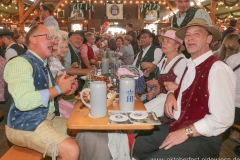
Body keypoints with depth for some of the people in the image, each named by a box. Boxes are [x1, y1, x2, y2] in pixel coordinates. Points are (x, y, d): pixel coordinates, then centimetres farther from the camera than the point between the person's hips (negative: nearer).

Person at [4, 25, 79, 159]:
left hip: (48, 118, 9)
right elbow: (23, 101, -28)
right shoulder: (21, 63, -14)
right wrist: (58, 89, -21)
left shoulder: (43, 65, 15)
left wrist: (64, 90, 1)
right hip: (25, 125, -9)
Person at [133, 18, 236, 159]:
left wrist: (186, 132, -22)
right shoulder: (189, 65, 9)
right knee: (137, 145, 6)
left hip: (203, 137, -8)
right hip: (178, 125, 8)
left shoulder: (218, 69, -19)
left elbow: (223, 118, -25)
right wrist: (172, 95, 4)